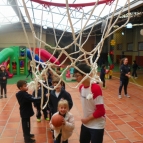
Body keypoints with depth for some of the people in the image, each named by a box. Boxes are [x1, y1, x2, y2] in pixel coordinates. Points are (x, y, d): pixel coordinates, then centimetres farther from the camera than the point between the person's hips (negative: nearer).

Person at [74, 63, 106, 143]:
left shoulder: (96, 88, -25)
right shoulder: (81, 87, -2)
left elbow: (100, 111, -22)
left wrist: (87, 119, -14)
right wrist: (85, 118, 5)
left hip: (97, 126, -7)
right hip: (85, 124, 7)